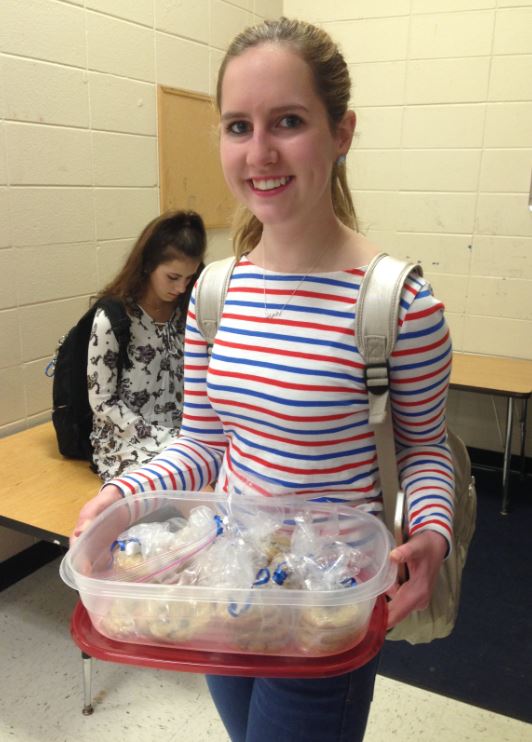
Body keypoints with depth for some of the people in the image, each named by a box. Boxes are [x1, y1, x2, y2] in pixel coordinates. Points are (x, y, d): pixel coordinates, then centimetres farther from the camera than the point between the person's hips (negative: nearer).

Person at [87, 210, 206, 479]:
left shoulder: (184, 311, 3)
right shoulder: (111, 319, -14)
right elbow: (103, 402, -11)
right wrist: (165, 441, -17)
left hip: (182, 430, 5)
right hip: (126, 439, -5)